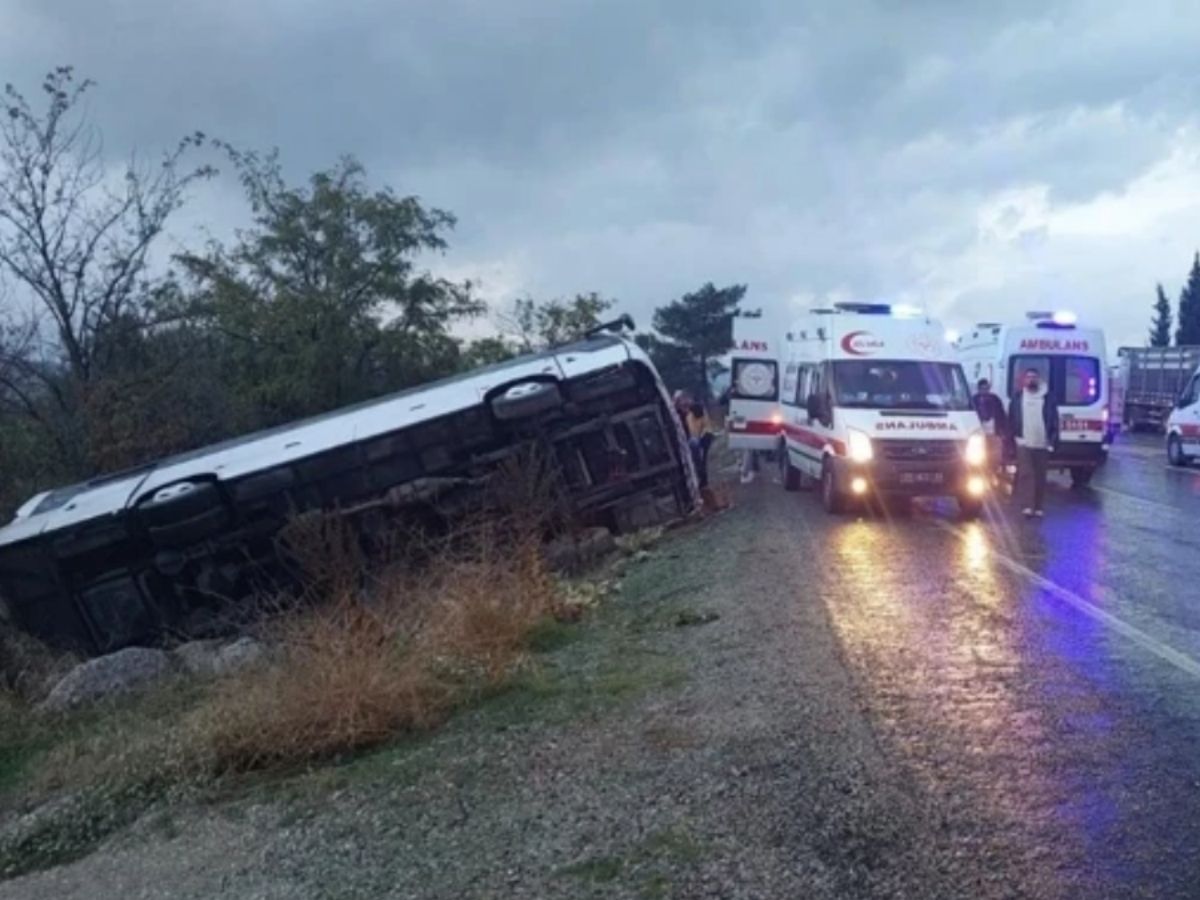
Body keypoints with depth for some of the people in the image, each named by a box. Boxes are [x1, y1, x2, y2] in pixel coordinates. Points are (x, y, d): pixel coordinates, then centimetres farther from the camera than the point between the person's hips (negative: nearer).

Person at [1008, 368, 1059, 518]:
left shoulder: (1048, 398, 3)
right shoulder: (1018, 398, 8)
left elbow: (1054, 421, 3)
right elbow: (1011, 420, 9)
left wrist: (1052, 441, -3)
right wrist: (1014, 436, 1)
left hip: (1042, 444, 0)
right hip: (1024, 443, 0)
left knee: (1040, 476, 6)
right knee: (1026, 473, -10)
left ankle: (1039, 507, 13)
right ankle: (1029, 505, -13)